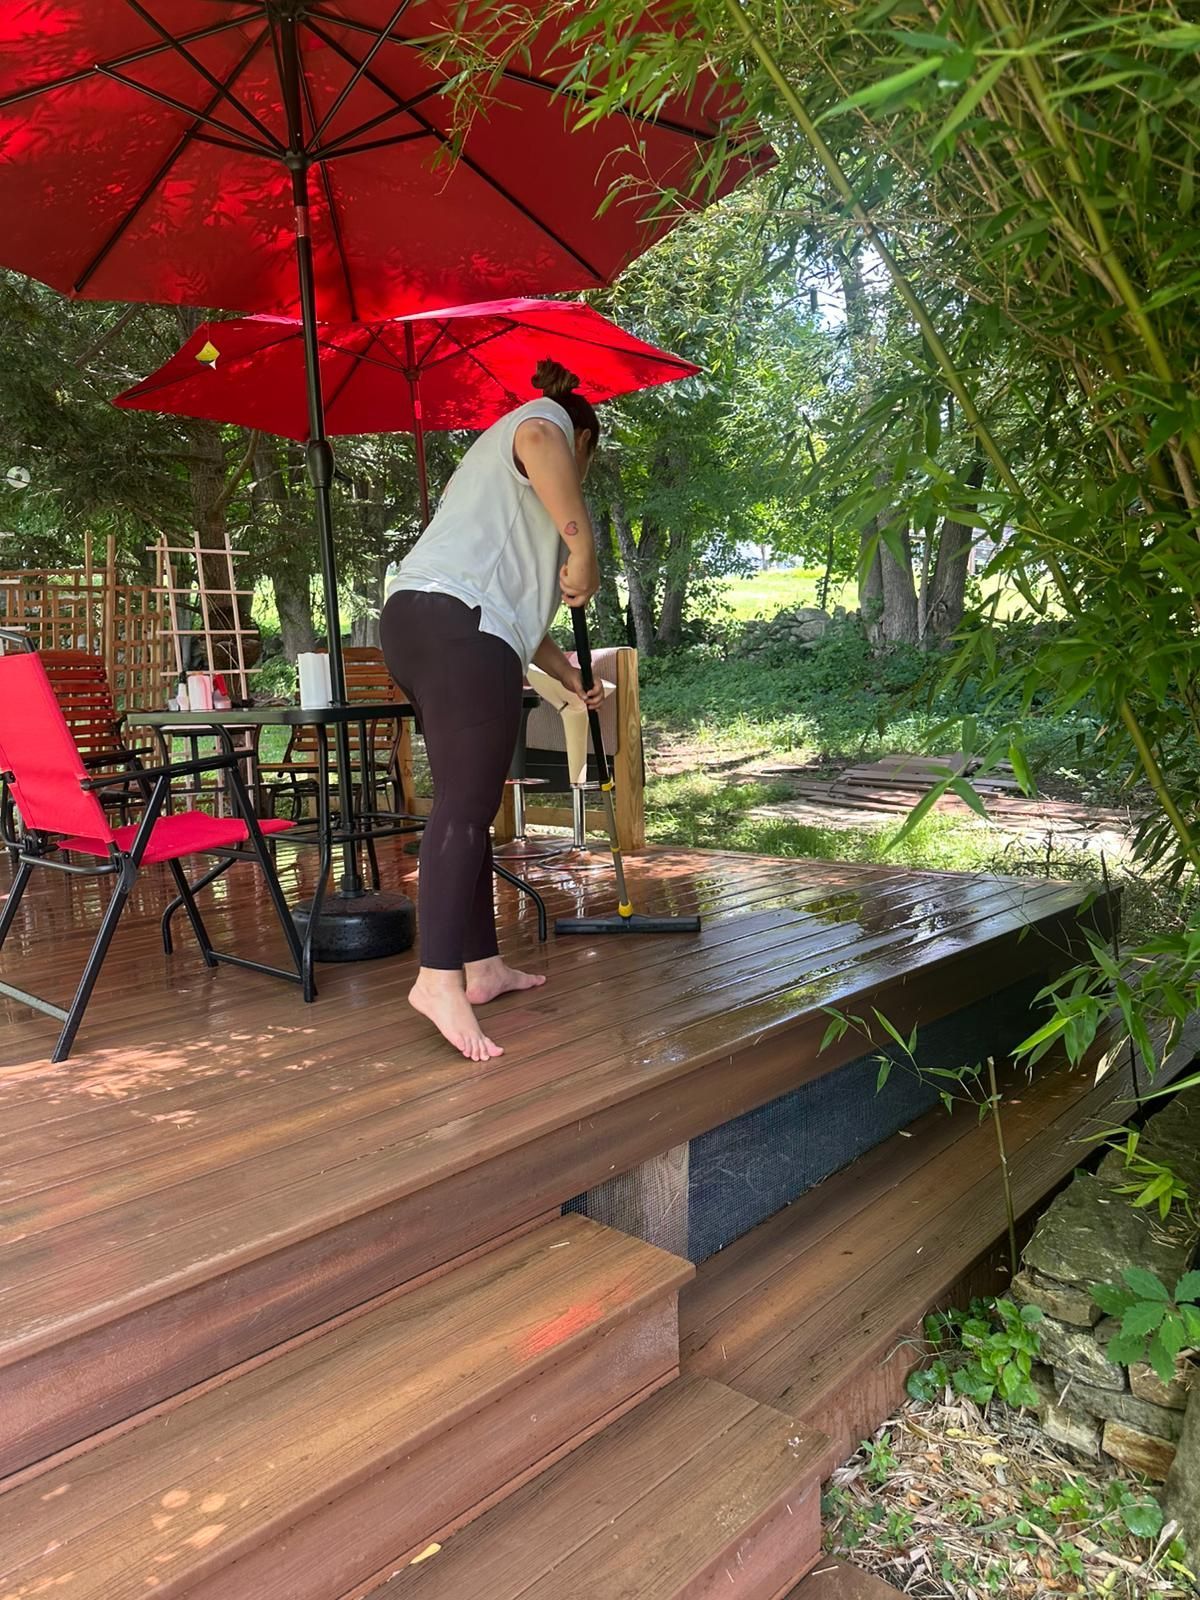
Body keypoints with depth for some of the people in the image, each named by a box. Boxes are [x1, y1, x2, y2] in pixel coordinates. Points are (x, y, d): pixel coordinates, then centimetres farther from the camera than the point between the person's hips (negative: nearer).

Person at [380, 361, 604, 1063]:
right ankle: (439, 978, -21)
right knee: (465, 807, -16)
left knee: (469, 805, 10)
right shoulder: (548, 419, 14)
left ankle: (482, 964, 14)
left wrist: (569, 673, 42)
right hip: (460, 623, -9)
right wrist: (582, 547, -16)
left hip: (415, 618, 9)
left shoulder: (492, 461, 40)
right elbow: (538, 441, -17)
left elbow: (516, 597, 39)